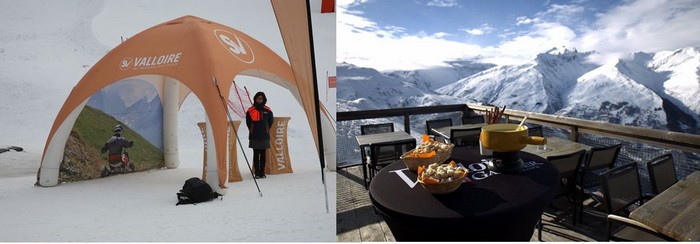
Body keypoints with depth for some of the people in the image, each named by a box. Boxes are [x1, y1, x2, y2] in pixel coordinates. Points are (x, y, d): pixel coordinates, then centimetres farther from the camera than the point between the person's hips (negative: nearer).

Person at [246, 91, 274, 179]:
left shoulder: (267, 110, 4)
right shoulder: (250, 110, 1)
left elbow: (270, 122, 13)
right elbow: (248, 122, 10)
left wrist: (266, 130, 11)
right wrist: (252, 130, 8)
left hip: (264, 136, 1)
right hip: (254, 137, -1)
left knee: (263, 154, 5)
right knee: (256, 154, 0)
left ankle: (262, 173, 13)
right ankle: (257, 173, 5)